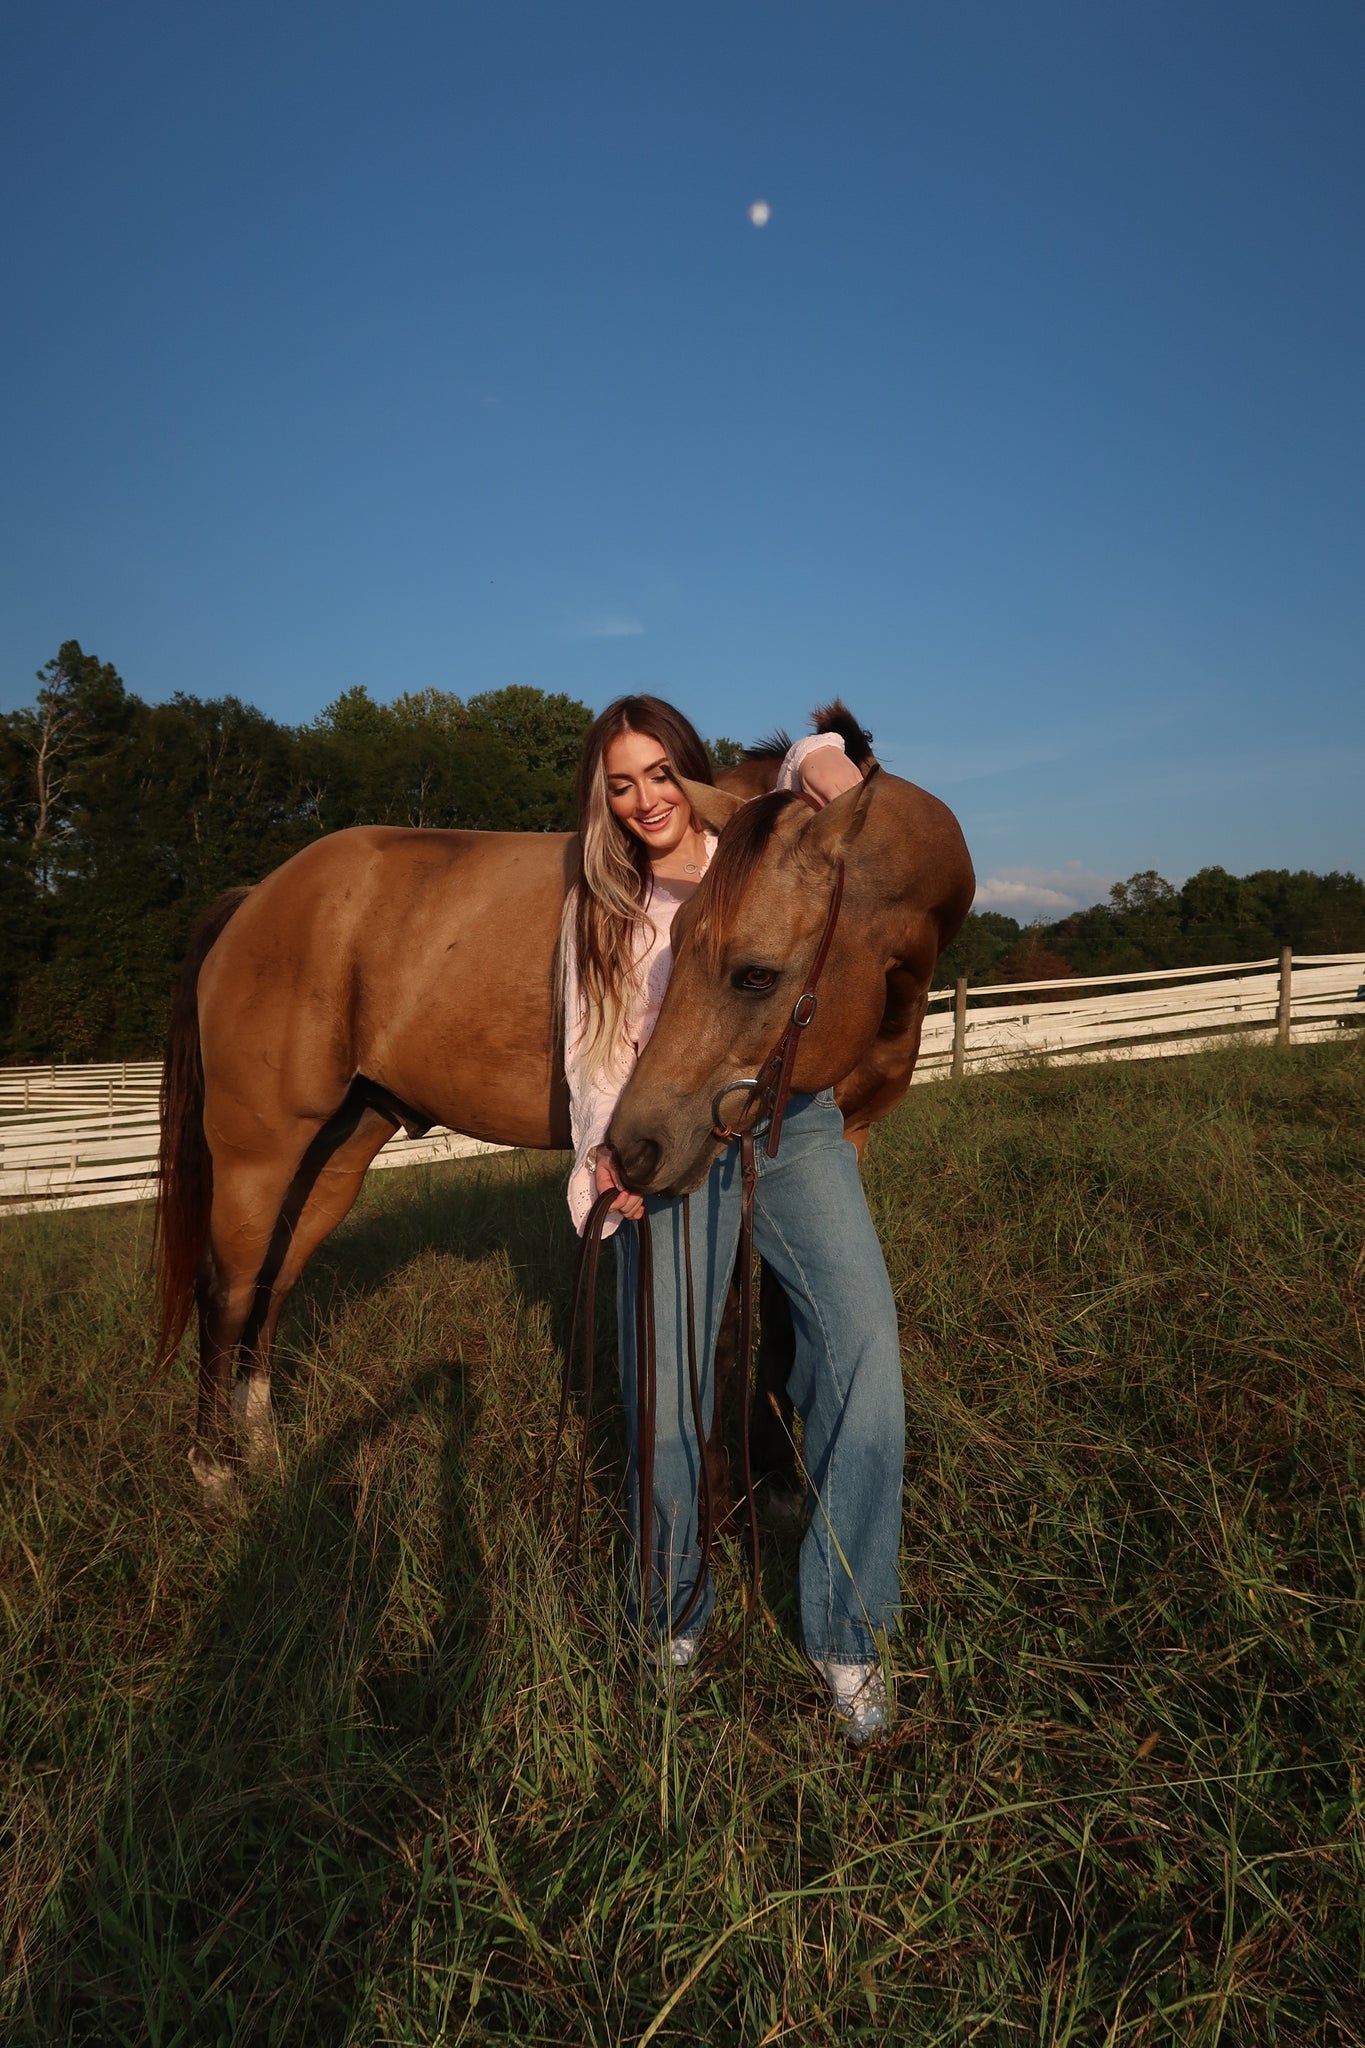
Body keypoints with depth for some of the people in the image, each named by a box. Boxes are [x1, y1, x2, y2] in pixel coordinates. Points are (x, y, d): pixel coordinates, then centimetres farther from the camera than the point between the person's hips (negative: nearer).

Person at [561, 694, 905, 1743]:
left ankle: (847, 1634, -2)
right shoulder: (597, 910, 11)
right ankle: (677, 1615, 22)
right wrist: (605, 1148, -12)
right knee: (665, 1397, -6)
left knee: (861, 1338, -19)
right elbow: (591, 1047, 6)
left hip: (792, 1118, 0)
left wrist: (819, 759, -15)